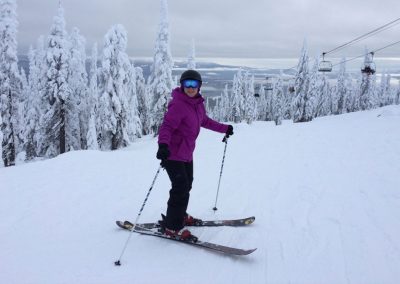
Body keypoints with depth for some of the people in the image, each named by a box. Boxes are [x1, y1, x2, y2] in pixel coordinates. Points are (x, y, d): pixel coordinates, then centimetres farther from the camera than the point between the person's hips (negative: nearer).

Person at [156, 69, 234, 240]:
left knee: (186, 186, 19)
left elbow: (205, 121, 22)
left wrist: (225, 128, 30)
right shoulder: (178, 104, -21)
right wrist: (163, 144, -46)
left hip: (186, 154, 9)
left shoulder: (198, 103, 6)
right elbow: (167, 126, -28)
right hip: (172, 154, -9)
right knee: (181, 188, -11)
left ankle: (180, 216, 37)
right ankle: (172, 226, 0)